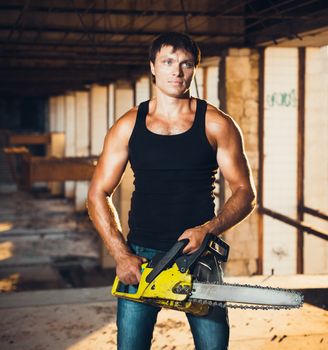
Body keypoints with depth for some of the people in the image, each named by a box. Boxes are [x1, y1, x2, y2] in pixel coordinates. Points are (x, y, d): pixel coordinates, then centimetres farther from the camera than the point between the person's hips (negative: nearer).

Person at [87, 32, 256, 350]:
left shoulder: (217, 125, -1)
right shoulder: (128, 126, 2)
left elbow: (244, 192, 0)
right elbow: (98, 195, 3)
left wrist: (208, 229, -17)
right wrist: (121, 255, -7)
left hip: (199, 253, -1)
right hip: (139, 256, 1)